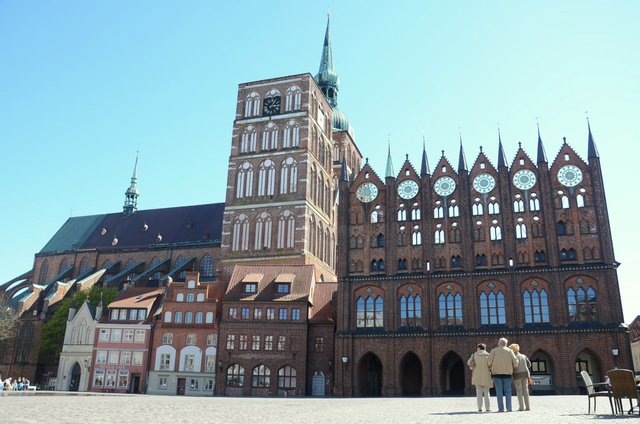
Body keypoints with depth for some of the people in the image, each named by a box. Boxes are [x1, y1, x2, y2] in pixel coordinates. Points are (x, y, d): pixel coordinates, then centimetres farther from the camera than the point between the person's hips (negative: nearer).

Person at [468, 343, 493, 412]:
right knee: (486, 392, 8)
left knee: (479, 392, 4)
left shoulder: (474, 355, 1)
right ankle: (487, 408, 5)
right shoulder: (488, 355, -1)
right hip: (486, 375, 0)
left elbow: (469, 363, -5)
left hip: (477, 376, 0)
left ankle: (479, 408, -2)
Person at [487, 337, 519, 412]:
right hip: (507, 373, 1)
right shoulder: (510, 351, 7)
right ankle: (509, 408, 1)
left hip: (497, 373, -1)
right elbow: (515, 361, -2)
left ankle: (501, 408, -3)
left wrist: (491, 368, 12)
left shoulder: (493, 350, 4)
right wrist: (514, 368, 16)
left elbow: (489, 361, -6)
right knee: (508, 391, 6)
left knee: (499, 392, 1)